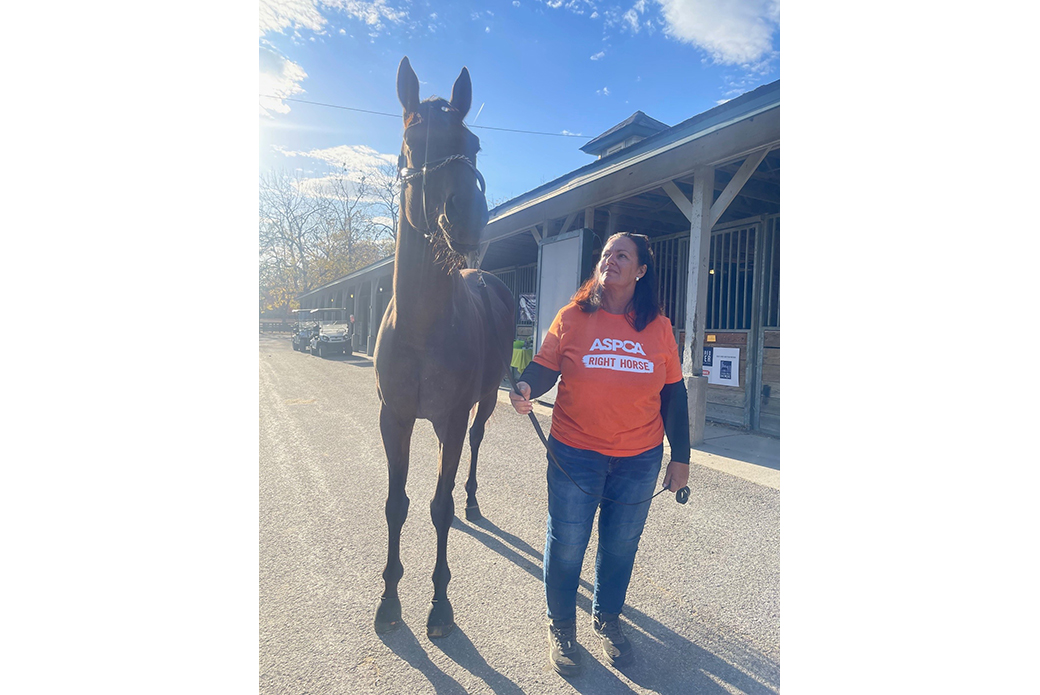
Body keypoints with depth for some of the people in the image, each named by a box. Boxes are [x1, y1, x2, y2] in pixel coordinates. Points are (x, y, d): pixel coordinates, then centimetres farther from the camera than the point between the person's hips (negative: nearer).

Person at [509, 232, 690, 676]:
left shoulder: (659, 326, 0)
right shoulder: (572, 317, -5)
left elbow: (674, 394, 4)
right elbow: (544, 367, -4)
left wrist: (681, 456, 5)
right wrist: (526, 388, -27)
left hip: (640, 458, 2)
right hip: (575, 455, -1)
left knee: (621, 544, 16)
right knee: (566, 545, 9)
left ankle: (607, 619, 44)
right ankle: (561, 625, 36)